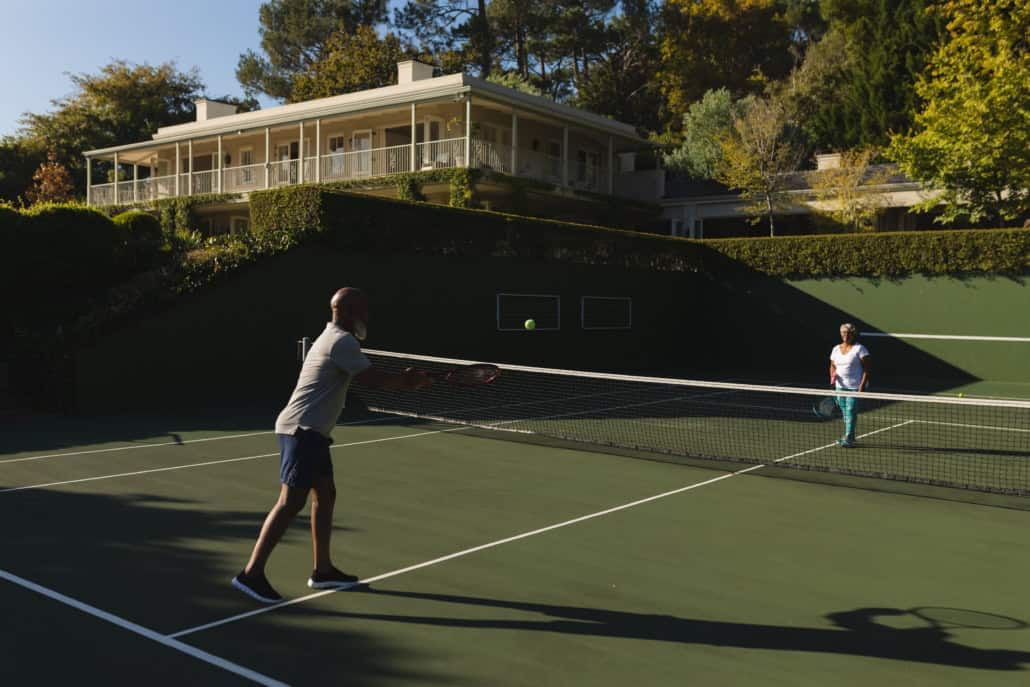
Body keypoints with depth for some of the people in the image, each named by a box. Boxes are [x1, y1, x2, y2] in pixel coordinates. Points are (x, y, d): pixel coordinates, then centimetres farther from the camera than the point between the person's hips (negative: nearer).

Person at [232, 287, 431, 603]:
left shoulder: (334, 338, 20)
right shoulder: (342, 341, -14)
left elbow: (367, 377, 20)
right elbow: (373, 379, -16)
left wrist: (404, 379, 11)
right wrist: (407, 380, 0)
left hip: (309, 431, 11)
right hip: (302, 430, -11)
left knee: (325, 494, 13)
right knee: (291, 502, -11)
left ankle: (322, 570, 20)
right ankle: (251, 573, -8)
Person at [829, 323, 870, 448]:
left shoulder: (859, 349, -7)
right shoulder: (836, 349, 10)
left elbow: (866, 368, -9)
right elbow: (832, 366, 18)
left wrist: (862, 384, -18)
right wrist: (833, 376, -4)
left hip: (855, 387, -6)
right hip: (840, 386, 6)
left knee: (851, 411, -12)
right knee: (844, 412, 11)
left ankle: (849, 438, -12)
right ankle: (848, 436, 22)